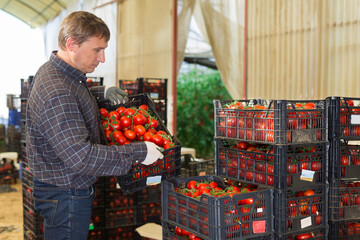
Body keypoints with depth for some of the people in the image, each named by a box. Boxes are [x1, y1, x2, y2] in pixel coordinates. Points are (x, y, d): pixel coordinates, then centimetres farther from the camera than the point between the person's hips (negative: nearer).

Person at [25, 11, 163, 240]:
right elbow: (81, 157, -33)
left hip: (76, 190, 10)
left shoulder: (57, 71, 4)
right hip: (65, 196, -10)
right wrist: (138, 152, -27)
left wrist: (103, 93, 6)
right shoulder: (56, 93, -29)